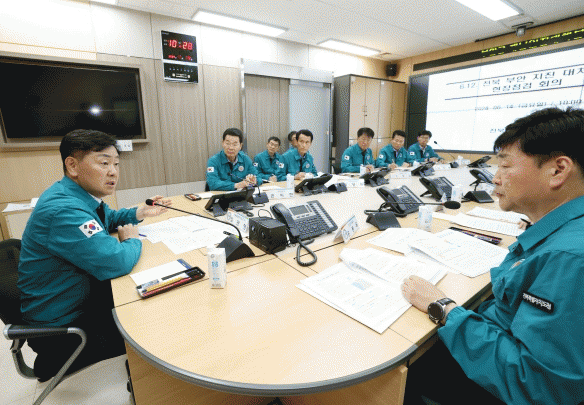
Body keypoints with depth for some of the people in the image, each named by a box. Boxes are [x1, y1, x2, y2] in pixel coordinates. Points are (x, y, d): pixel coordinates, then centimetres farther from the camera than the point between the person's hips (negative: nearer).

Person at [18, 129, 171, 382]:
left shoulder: (83, 193, -1)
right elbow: (116, 263, -35)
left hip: (84, 292, 9)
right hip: (60, 325, -9)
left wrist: (140, 213, 2)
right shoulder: (63, 209, -32)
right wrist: (132, 240, -14)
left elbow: (107, 219, 20)